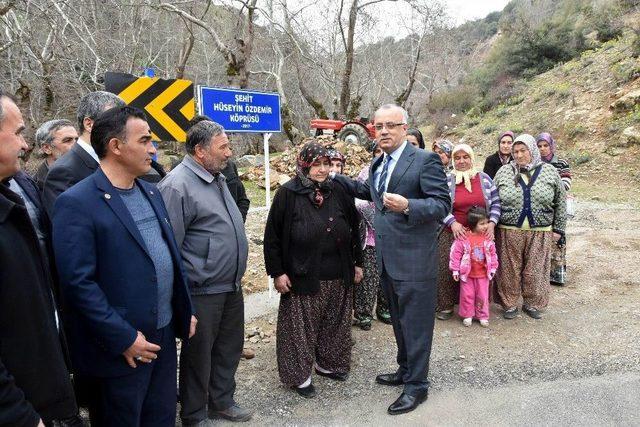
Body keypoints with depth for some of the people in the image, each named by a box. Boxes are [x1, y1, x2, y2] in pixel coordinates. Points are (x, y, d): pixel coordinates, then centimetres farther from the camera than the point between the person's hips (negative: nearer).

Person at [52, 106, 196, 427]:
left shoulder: (151, 193, 8)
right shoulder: (76, 203, -16)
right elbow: (78, 282, -19)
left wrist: (185, 312, 11)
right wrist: (123, 338, -18)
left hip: (164, 337, 7)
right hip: (119, 351, -7)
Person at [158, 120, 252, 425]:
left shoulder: (217, 177, 10)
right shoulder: (178, 185, -19)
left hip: (231, 286, 8)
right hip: (203, 292, -8)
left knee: (230, 347, 21)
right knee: (198, 355, 10)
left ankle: (222, 401, 41)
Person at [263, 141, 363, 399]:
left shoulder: (338, 193, 4)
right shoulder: (288, 195, -8)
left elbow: (353, 230, 12)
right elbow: (272, 237, -7)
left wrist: (357, 263, 11)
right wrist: (277, 272, -10)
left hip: (338, 278, 5)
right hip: (303, 278, -4)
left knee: (334, 324, 16)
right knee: (301, 327, 5)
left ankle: (327, 364, 36)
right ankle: (299, 375, 21)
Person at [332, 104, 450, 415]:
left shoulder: (425, 161, -12)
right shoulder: (377, 164, 12)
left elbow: (442, 204, -17)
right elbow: (370, 191, 29)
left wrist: (407, 206, -33)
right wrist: (334, 178, 22)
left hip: (414, 260, -8)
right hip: (386, 258, 8)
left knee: (415, 324, 4)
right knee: (399, 320, 21)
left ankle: (416, 384, 20)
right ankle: (405, 370, 39)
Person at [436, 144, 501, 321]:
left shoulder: (484, 178, 7)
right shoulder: (447, 180, 0)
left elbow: (495, 202, 8)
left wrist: (492, 223, -5)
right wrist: (453, 223, -17)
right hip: (452, 233, -2)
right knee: (447, 269, -3)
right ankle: (445, 305, 9)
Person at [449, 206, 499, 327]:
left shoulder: (488, 238, -4)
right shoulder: (463, 238, -16)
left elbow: (493, 254, 6)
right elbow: (456, 253, -12)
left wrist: (493, 268, 5)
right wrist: (455, 270, -10)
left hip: (483, 273, 3)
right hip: (467, 273, -3)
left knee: (482, 296, 11)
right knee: (467, 295, 7)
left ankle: (482, 316, 26)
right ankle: (467, 315, 22)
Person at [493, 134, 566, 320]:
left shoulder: (550, 172, 3)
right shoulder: (504, 172, 2)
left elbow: (560, 203, 8)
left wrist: (558, 229, 7)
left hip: (540, 233, 0)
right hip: (509, 232, 0)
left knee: (535, 270, 8)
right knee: (510, 269, 6)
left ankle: (532, 304, 26)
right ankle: (510, 304, 22)